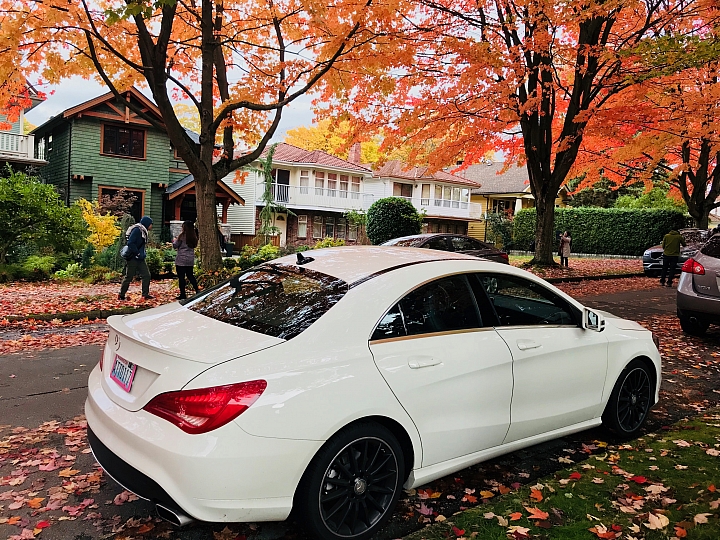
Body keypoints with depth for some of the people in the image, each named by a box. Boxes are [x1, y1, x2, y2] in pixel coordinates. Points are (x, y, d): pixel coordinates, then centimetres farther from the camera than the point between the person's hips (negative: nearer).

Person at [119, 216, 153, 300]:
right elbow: (130, 243, -23)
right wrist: (137, 253, -20)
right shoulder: (137, 229, -15)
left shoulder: (143, 231, 14)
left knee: (146, 275, 4)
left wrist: (142, 254, 9)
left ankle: (146, 294, 9)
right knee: (129, 277, 1)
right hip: (133, 258, -9)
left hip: (140, 258, 9)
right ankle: (121, 295, 13)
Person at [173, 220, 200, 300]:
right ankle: (197, 290, 13)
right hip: (190, 260, 6)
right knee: (190, 275, 17)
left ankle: (183, 294, 1)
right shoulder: (194, 237, 6)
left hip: (181, 260, -6)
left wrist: (174, 241, 16)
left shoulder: (182, 236, -11)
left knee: (181, 277, 0)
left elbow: (175, 245, -4)